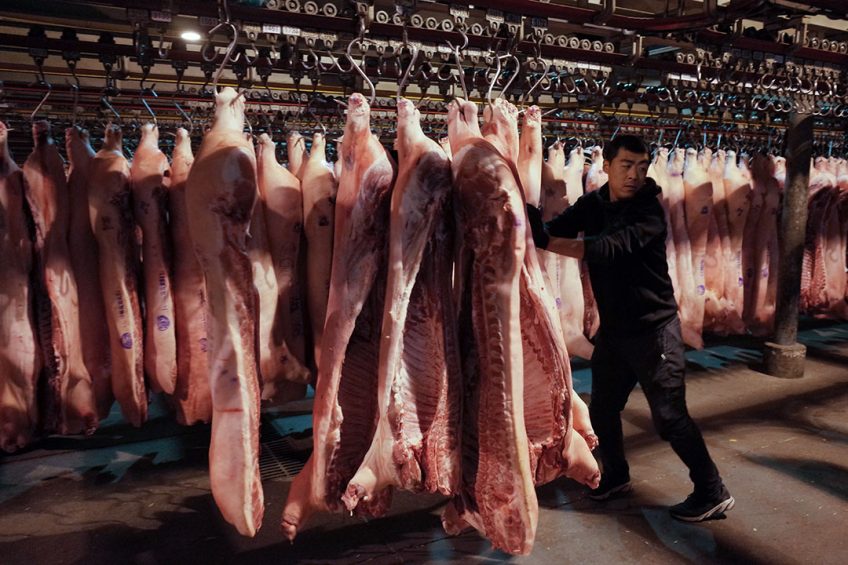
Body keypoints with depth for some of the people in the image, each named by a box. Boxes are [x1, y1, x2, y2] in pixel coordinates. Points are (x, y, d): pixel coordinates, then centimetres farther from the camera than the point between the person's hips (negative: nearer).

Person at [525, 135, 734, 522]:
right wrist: (532, 226, -33)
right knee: (602, 410, 15)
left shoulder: (649, 213, -17)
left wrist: (544, 241, -41)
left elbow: (609, 247, -33)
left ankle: (713, 493, 16)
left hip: (653, 330, -6)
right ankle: (616, 476, 37)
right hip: (613, 330, 7)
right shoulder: (592, 204, 4)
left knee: (669, 417, -2)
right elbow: (557, 229, -10)